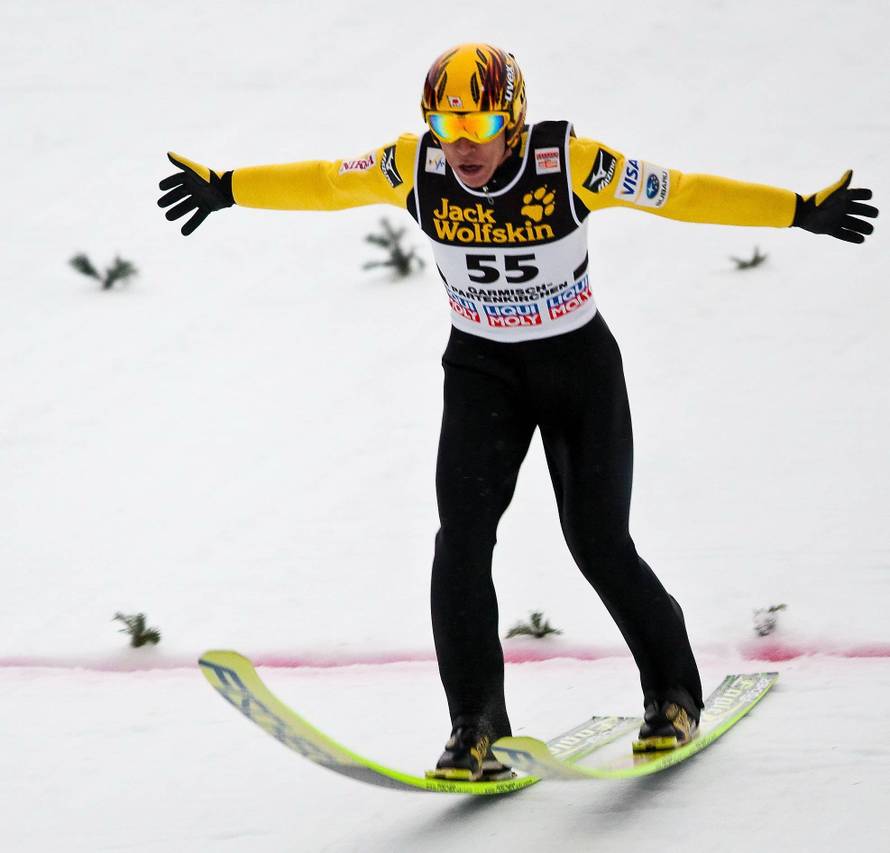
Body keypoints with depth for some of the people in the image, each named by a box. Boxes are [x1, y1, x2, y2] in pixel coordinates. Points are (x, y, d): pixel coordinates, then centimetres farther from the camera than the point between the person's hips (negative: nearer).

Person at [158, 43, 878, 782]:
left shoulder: (570, 164, -25)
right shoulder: (415, 167, -16)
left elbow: (687, 194, -21)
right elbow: (322, 183, 0)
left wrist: (803, 211, -23)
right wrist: (226, 189, 6)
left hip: (580, 365, -2)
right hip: (482, 368, 2)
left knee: (599, 543, -5)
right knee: (462, 536, -15)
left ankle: (673, 693, 21)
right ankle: (475, 728, -9)